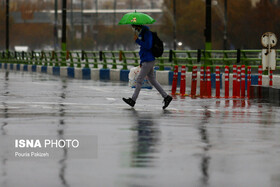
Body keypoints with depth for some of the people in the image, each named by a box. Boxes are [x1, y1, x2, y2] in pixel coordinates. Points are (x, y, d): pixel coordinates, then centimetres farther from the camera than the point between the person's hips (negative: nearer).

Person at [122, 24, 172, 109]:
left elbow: (148, 46, -23)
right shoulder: (141, 34, 18)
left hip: (148, 61, -10)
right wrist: (141, 62, 25)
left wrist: (137, 40, -18)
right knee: (153, 80, 10)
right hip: (146, 61, 10)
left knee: (139, 80, -6)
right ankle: (166, 97, 10)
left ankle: (133, 100, -1)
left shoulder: (147, 33, -12)